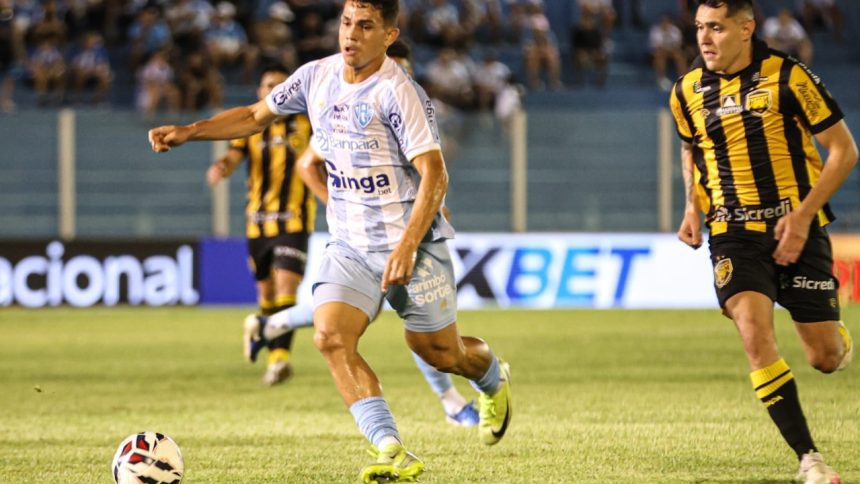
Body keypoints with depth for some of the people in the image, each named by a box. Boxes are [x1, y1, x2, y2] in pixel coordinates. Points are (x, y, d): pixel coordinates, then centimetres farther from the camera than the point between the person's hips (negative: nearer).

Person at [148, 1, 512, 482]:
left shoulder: (397, 91, -18)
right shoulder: (318, 76, 2)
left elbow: (434, 176, -20)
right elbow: (255, 116, 16)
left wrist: (406, 247, -28)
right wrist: (188, 132, 5)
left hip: (414, 243, -5)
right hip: (349, 245, 5)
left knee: (440, 352, 7)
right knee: (331, 337, -18)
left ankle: (494, 379, 44)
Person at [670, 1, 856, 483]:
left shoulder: (787, 77, -10)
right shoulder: (688, 92, 3)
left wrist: (803, 214, -14)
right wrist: (694, 208, 7)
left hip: (796, 230, -2)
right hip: (733, 235, 2)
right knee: (754, 332, -23)